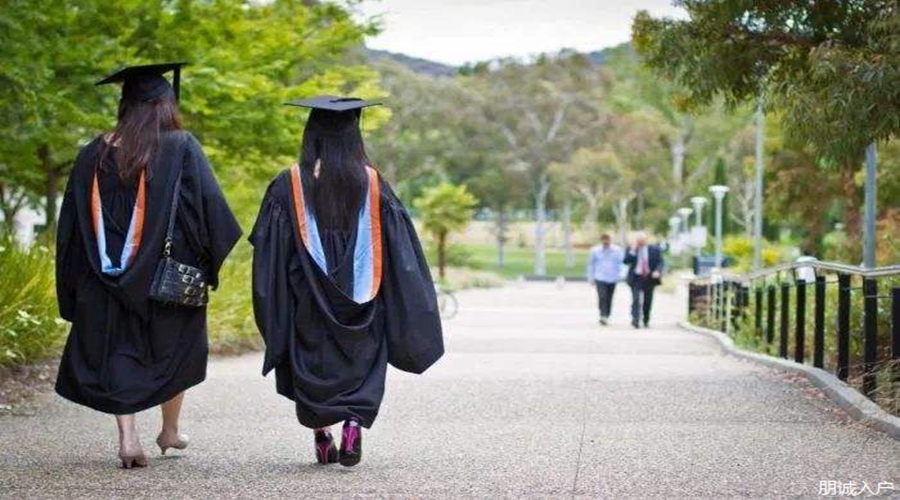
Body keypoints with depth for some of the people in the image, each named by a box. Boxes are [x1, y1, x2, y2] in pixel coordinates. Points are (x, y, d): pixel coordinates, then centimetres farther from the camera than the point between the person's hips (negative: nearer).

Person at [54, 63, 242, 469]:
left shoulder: (94, 154, 3)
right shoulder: (181, 148, -7)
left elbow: (71, 225, 6)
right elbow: (210, 206, -11)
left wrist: (74, 289, 12)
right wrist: (211, 255, 2)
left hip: (108, 280, 2)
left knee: (116, 354, 8)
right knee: (173, 348, 17)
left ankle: (127, 436, -6)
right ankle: (170, 430, 28)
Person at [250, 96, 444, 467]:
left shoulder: (290, 184, -5)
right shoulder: (372, 183, -2)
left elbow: (270, 248, -5)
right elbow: (399, 244, 0)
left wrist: (274, 312, 3)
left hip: (308, 299, 0)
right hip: (360, 299, 1)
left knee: (314, 366, 13)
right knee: (362, 363, 9)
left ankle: (322, 435, 8)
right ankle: (355, 422, -13)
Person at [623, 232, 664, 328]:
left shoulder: (654, 249, 4)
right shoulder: (631, 249, 4)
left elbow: (660, 262, 3)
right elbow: (626, 261, -7)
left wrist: (657, 271, -16)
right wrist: (633, 250, -14)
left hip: (649, 278, 1)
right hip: (636, 278, -1)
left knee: (648, 301, 7)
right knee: (636, 299, -15)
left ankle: (646, 321, 22)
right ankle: (635, 320, -22)